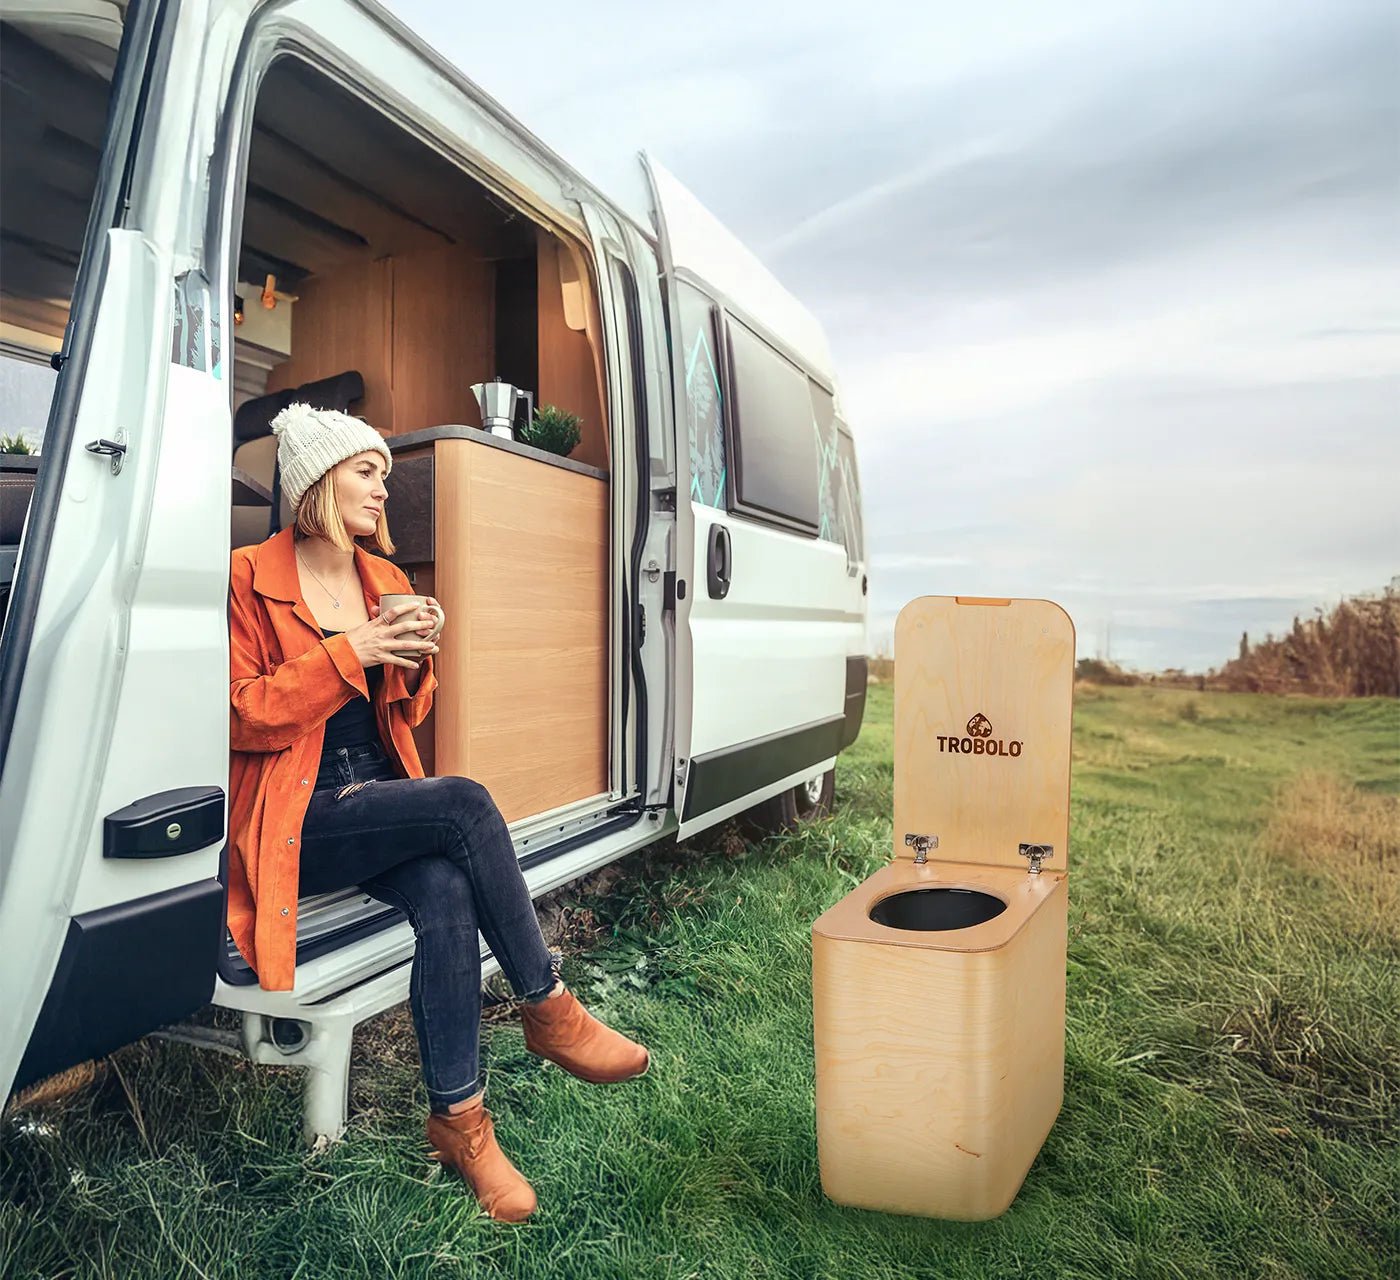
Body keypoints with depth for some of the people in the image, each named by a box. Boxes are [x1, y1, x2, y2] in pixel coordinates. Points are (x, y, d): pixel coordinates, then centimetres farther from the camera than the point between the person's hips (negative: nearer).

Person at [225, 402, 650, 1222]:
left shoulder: (385, 578, 13)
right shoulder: (250, 578, -4)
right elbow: (243, 716, -10)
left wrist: (412, 666, -6)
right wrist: (350, 653, -17)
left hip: (382, 801, 5)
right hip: (296, 821, -5)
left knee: (449, 893, -28)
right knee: (466, 804, -30)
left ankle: (459, 1117, -15)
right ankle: (549, 1012, -14)